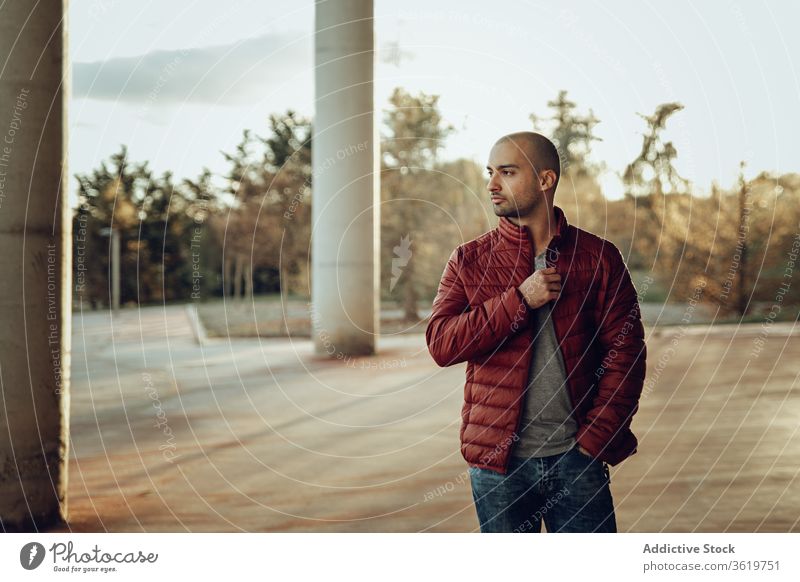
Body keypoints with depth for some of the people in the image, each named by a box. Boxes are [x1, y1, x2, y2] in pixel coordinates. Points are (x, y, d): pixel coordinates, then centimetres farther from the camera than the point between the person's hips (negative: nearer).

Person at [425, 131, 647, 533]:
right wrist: (519, 299, -14)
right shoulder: (469, 260, 5)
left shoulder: (598, 258, 3)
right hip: (498, 459, 1)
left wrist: (595, 440, -8)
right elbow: (440, 345, -7)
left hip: (576, 456, -1)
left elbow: (625, 352, 0)